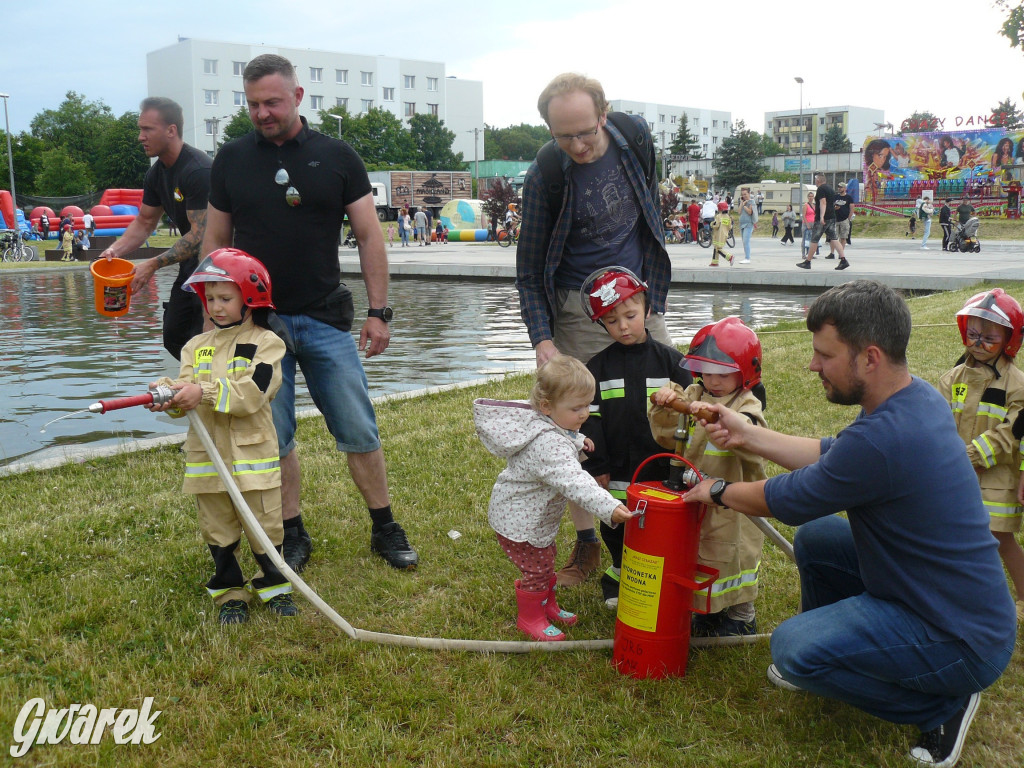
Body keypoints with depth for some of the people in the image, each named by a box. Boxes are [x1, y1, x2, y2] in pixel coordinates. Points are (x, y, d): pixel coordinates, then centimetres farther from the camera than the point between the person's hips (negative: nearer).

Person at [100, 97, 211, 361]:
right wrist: (115, 250, -3)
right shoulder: (156, 173, 7)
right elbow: (144, 222, 15)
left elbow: (200, 233, -26)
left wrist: (153, 265, -28)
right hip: (191, 263, 10)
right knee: (174, 338, 13)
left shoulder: (198, 170, -23)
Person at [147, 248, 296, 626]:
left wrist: (205, 393, -26)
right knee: (219, 530, 11)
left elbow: (253, 393, -19)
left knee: (264, 525, 5)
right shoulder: (197, 346, 11)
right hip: (206, 457, 4)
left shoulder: (265, 342, -5)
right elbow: (187, 390, 0)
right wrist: (169, 394, -23)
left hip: (252, 455, -4)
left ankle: (274, 587, 23)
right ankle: (230, 593, 25)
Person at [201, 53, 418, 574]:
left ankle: (385, 530, 17)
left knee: (359, 432, 2)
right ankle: (293, 536, 21)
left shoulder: (336, 157, 2)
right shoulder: (231, 160, 6)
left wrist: (378, 310, -3)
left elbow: (369, 236, 3)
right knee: (273, 438, 6)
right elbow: (215, 242, 10)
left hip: (326, 319, -1)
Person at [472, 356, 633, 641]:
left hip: (536, 516, 10)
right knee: (537, 567, 5)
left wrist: (577, 442, 4)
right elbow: (574, 482, -49)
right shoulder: (549, 444, -38)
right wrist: (609, 508, -57)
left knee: (546, 560, 25)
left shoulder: (549, 424, -6)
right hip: (519, 521, -10)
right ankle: (530, 618, 27)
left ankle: (548, 605, 46)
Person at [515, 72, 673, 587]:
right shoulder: (544, 175, -17)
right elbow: (529, 273, -10)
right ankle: (587, 544, 12)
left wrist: (652, 282, 15)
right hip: (578, 310, -4)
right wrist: (542, 339, -23)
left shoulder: (635, 134, -6)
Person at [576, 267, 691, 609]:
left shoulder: (669, 360, 0)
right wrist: (597, 466, -5)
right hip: (617, 474, 1)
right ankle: (620, 573, 35)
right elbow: (590, 420, -1)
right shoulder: (598, 367, 0)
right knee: (615, 529, 13)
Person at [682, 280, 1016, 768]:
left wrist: (718, 492, 2)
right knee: (814, 538, 14)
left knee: (791, 648, -17)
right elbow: (832, 455, 11)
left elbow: (788, 499, -16)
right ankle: (820, 661, 29)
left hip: (963, 641, -10)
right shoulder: (919, 397, -2)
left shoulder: (883, 438, -32)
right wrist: (747, 435, 6)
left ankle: (943, 706, 0)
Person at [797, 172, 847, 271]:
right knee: (833, 239, 2)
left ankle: (807, 262, 6)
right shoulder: (830, 188, 18)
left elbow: (823, 203, -21)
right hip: (832, 218, 8)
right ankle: (843, 260, -10)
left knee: (814, 240, 0)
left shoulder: (821, 189, -9)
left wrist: (822, 217, -29)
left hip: (821, 219, -8)